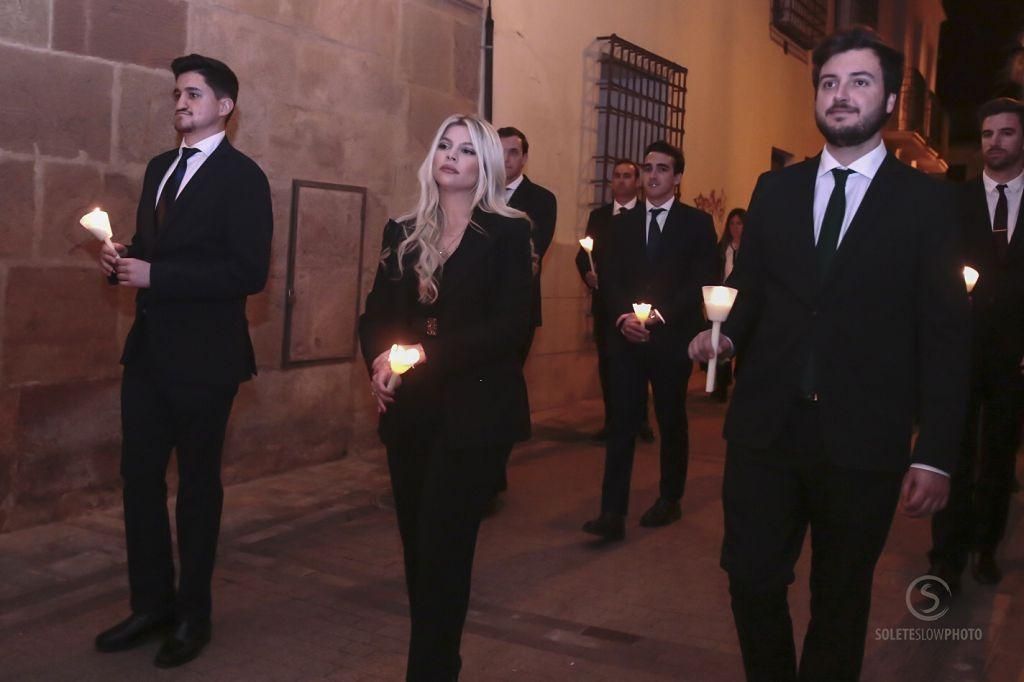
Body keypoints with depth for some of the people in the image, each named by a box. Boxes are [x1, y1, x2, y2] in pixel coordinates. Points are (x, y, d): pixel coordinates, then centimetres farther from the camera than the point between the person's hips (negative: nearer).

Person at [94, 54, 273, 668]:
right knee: (140, 475, 11)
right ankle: (152, 604, 27)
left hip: (204, 354, -7)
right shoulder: (160, 168, 13)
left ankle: (193, 614, 23)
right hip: (149, 348, 7)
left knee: (198, 483, 7)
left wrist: (155, 275, -22)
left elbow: (250, 272, -20)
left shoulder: (242, 175, -11)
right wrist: (122, 259, -3)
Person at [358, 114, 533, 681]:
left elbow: (511, 325, -12)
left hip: (474, 410, -4)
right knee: (418, 545, 11)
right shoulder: (402, 233, 10)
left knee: (443, 546, -4)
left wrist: (425, 356, -20)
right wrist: (381, 361, -13)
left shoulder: (508, 233, -3)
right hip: (409, 412, 5)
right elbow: (375, 314, 9)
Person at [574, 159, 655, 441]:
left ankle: (640, 420, 17)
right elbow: (583, 254, 8)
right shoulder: (598, 215, 11)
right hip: (605, 300, 3)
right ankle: (611, 420, 15)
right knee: (606, 362, 6)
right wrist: (587, 273, -11)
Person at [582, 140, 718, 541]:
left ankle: (670, 500, 26)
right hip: (626, 338, 2)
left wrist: (660, 315, -16)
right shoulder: (622, 223, 13)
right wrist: (622, 317, -13)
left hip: (671, 339, -2)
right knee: (621, 424, -4)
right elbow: (609, 279, 6)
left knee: (671, 422, 11)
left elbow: (701, 283, -6)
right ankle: (613, 513, -5)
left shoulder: (697, 223, 3)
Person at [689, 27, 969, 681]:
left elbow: (944, 336, -3)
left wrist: (935, 454, -8)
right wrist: (726, 334, -10)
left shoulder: (926, 201, -1)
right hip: (766, 429, 3)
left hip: (863, 440, -2)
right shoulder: (776, 189, 9)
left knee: (841, 598, 12)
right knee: (752, 580, 7)